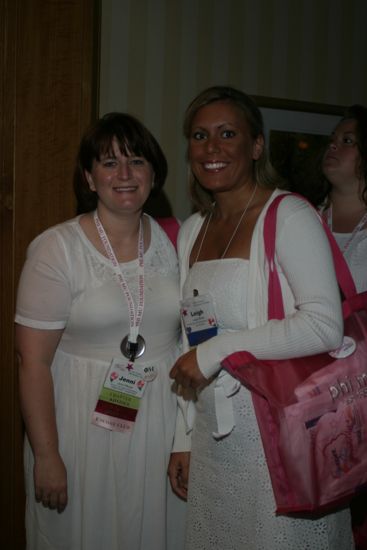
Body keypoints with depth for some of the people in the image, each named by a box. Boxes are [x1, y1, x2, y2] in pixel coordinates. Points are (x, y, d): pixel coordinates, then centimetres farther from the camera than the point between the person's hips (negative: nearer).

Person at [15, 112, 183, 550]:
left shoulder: (173, 242, 2)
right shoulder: (57, 248, -11)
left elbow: (189, 335, 10)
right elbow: (33, 361, -12)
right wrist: (46, 456, -14)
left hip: (159, 426, 4)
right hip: (83, 427, -3)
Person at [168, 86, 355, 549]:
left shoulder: (289, 215, -10)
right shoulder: (191, 232, 10)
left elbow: (325, 327, -20)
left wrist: (217, 350, -18)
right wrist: (182, 439, 13)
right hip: (212, 433, 6)